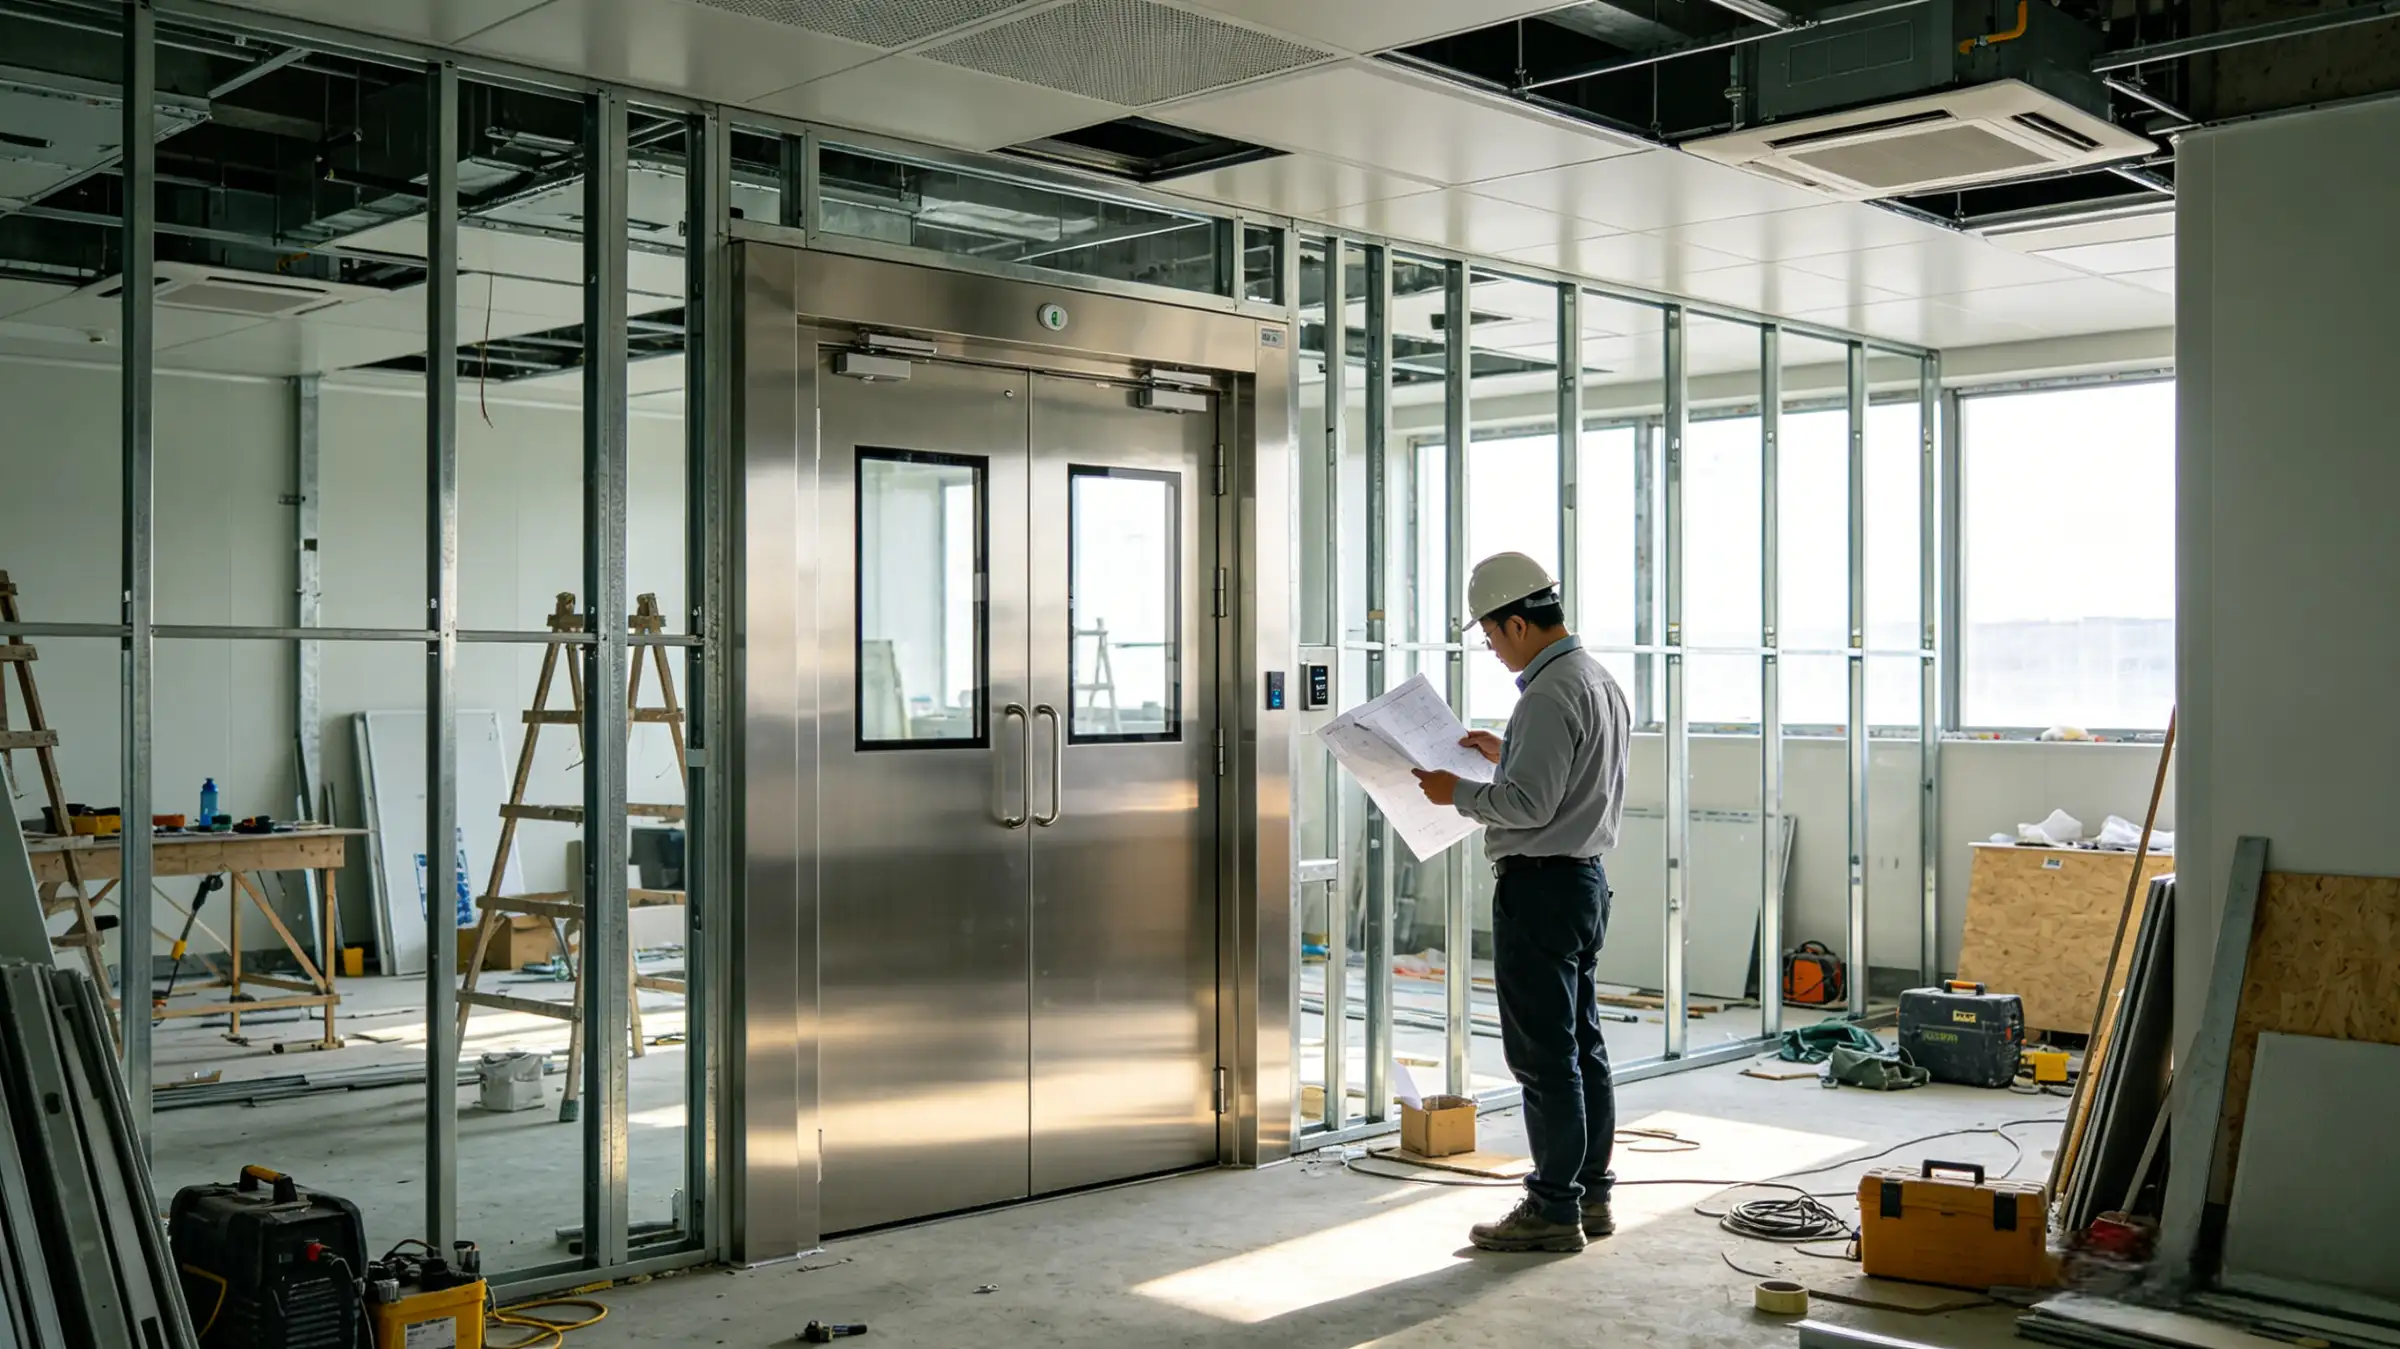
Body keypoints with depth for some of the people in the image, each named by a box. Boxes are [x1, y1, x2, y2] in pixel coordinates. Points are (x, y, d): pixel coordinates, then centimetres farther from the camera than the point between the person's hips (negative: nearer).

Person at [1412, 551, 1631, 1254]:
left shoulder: (1551, 694, -19)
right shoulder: (1600, 680, 14)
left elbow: (1530, 804, -23)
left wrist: (1458, 792, -10)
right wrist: (1505, 755, 20)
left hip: (1539, 886, -11)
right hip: (1586, 878, 11)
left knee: (1543, 1055, -4)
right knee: (1582, 1044, 15)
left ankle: (1553, 1209, 2)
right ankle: (1590, 1194, 22)